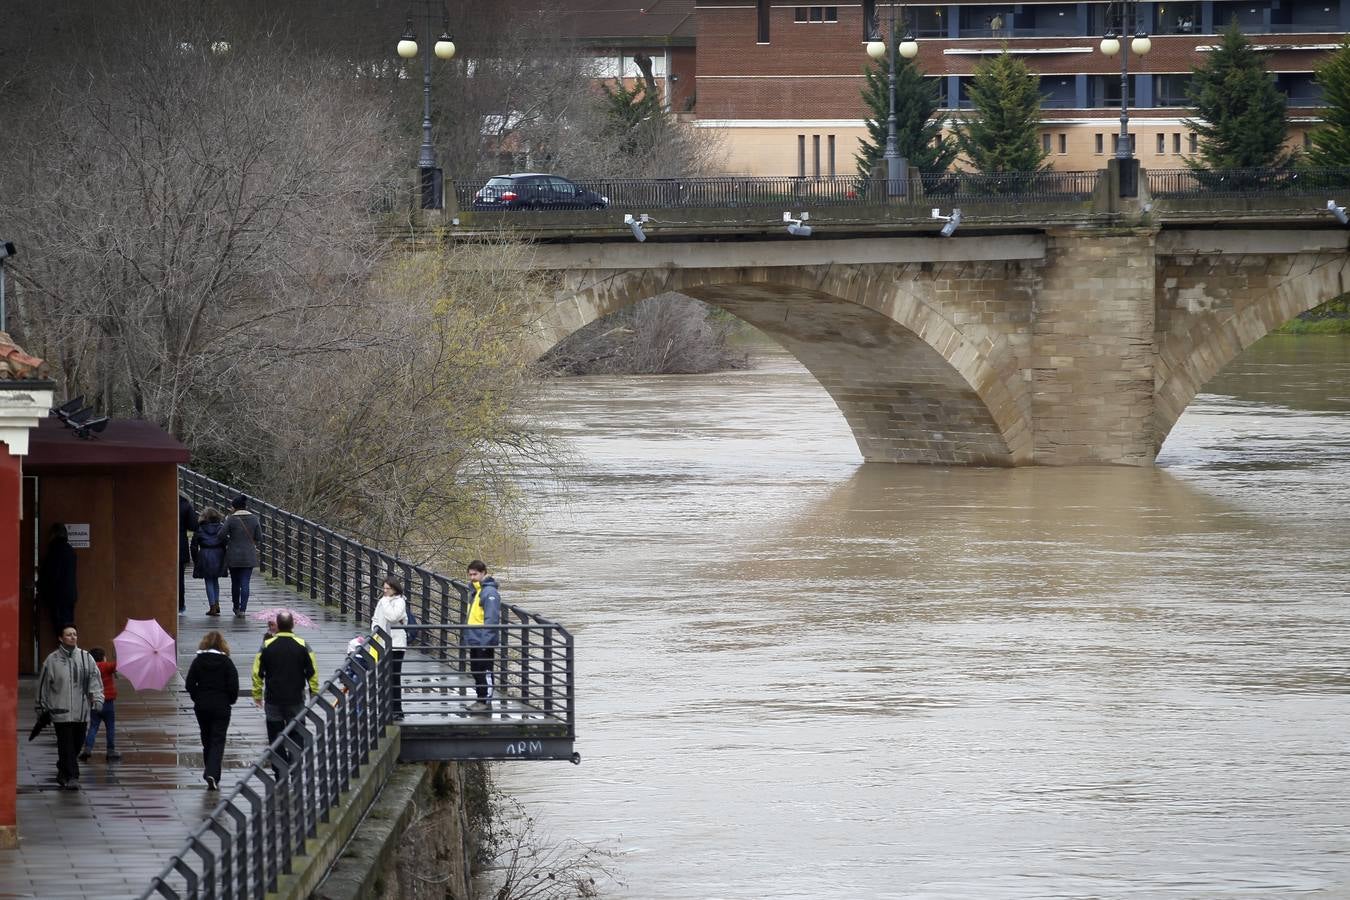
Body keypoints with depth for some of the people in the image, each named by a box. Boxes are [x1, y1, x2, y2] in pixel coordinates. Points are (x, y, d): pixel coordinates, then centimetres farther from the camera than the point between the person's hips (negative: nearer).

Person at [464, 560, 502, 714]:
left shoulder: (489, 592, -14)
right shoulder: (476, 591, 16)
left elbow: (491, 619, -20)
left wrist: (485, 640, -23)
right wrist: (468, 636, 19)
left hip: (484, 642, -10)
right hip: (474, 641, 10)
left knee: (485, 672, -6)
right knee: (476, 671, 14)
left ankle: (487, 702, -3)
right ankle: (481, 700, 21)